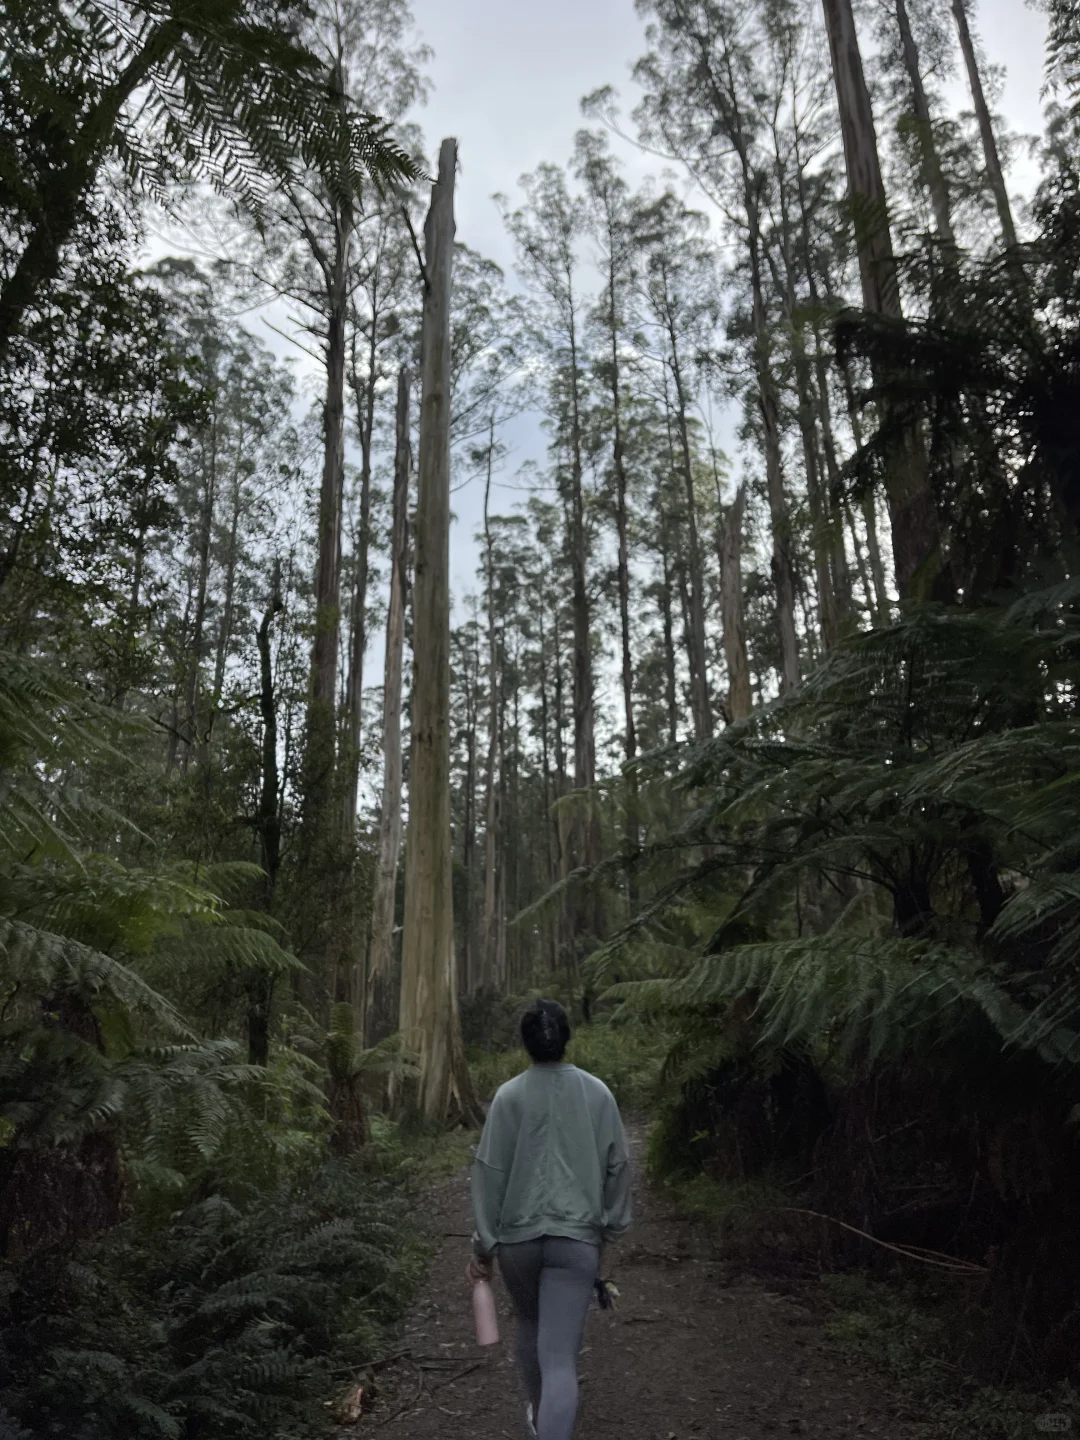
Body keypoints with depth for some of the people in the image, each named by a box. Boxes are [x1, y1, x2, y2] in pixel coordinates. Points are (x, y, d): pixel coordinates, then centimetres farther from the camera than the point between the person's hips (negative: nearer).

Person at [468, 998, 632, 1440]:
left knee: (529, 1325, 27)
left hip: (517, 1235, 1)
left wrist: (483, 1243, 1)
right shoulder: (598, 1093, -4)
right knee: (560, 1356, -1)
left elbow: (490, 1173, -7)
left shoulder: (510, 1096, -9)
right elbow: (618, 1166, 3)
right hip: (577, 1237, -1)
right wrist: (611, 1226, 15)